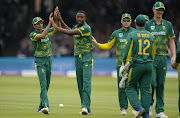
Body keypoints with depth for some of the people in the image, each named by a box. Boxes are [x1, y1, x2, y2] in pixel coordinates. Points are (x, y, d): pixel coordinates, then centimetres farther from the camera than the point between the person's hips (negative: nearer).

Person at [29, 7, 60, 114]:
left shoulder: (47, 31, 8)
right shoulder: (32, 35, -10)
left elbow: (58, 27, 12)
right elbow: (42, 35, -28)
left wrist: (56, 18, -6)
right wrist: (50, 22, -30)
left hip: (49, 60, 6)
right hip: (39, 61, -6)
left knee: (47, 85, 10)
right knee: (43, 84, -19)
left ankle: (41, 107, 20)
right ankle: (45, 106, -30)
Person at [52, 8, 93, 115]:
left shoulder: (86, 28, -14)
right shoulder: (76, 27, 12)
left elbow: (70, 33, -20)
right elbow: (70, 31, 35)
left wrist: (56, 27, -12)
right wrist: (60, 20, 30)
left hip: (87, 58, -8)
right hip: (77, 58, 8)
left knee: (86, 82, -17)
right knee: (80, 84, 4)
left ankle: (86, 106, -25)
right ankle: (86, 109, 7)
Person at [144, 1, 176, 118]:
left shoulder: (168, 24, 11)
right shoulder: (148, 25, 5)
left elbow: (171, 41, 10)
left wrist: (174, 55, -2)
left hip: (163, 57, 2)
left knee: (161, 85, 3)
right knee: (152, 82, -14)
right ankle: (150, 103, 12)